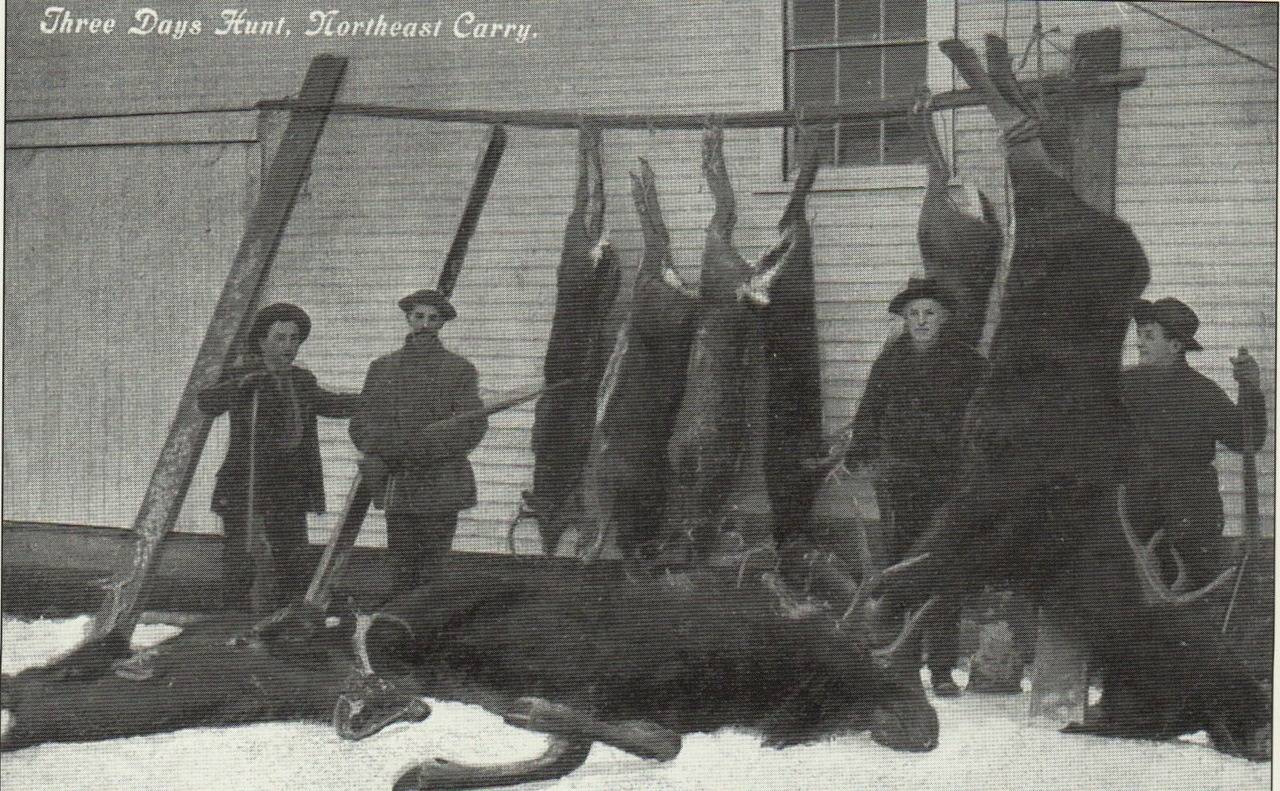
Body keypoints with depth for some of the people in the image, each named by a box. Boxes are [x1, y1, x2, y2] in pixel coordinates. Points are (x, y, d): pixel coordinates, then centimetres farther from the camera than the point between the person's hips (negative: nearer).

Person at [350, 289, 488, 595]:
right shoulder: (382, 368, 15)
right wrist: (377, 451, -8)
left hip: (440, 489, -2)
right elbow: (362, 421, 13)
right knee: (403, 569, 0)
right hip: (397, 489, 2)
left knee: (433, 572, -5)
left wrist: (423, 449, -14)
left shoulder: (459, 369, 6)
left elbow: (473, 425, -3)